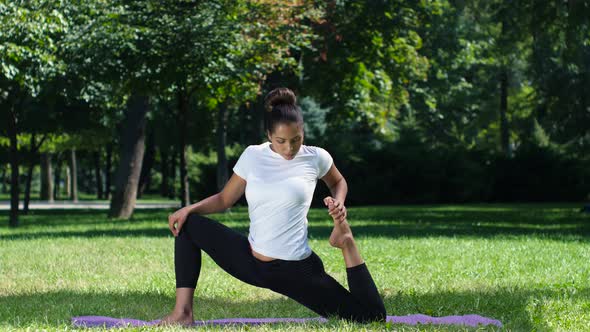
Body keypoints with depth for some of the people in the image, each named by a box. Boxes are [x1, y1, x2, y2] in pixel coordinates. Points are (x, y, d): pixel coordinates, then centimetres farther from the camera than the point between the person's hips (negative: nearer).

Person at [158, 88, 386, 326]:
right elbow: (224, 199, 9)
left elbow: (338, 183, 16)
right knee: (188, 224, -6)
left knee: (373, 316, -10)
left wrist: (339, 203, -5)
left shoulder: (316, 158, -6)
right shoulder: (252, 156, -1)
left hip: (295, 270, -3)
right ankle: (183, 311, -10)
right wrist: (188, 209, -7)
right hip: (250, 262, 3)